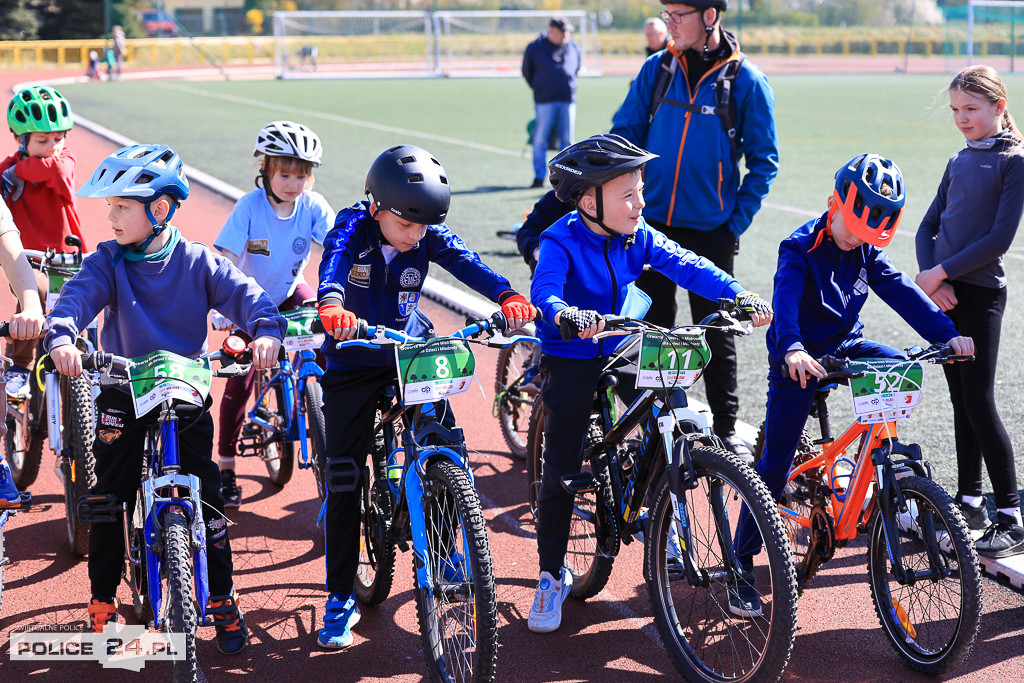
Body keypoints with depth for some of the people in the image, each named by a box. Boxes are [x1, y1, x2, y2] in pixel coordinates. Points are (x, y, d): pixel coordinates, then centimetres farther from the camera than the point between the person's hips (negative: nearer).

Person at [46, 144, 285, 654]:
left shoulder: (198, 263, -5)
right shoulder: (108, 262, -4)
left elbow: (242, 293, -15)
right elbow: (79, 294, -21)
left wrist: (265, 330, -37)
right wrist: (61, 336, -42)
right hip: (123, 395, 1)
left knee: (206, 499, 0)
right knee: (110, 501, 4)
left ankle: (221, 599, 15)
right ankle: (103, 600, 20)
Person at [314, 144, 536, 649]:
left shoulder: (428, 237, -10)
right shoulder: (353, 228, -18)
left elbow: (465, 263, -27)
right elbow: (334, 262, -38)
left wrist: (507, 296, -48)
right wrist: (332, 306, -61)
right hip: (353, 365, -2)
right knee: (343, 477, -3)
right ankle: (340, 597, 7)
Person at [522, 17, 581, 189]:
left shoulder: (573, 47, 8)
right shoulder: (535, 48, -1)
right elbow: (527, 72, 10)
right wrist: (539, 89, 11)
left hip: (568, 99, 3)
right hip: (544, 101, -3)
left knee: (567, 140, 5)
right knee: (540, 140, -2)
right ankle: (539, 177, 4)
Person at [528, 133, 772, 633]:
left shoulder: (637, 237, -6)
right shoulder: (561, 241, -20)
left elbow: (687, 267, -10)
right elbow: (544, 291, -35)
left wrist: (739, 295, -24)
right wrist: (567, 316, -58)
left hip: (625, 351, 4)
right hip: (569, 361, -4)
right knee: (561, 470, -2)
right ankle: (552, 576, 13)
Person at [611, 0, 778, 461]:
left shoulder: (746, 81, -5)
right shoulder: (657, 70, 2)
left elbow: (763, 161, 0)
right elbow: (624, 135, 8)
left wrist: (736, 223, -5)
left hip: (711, 231, -2)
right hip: (652, 223, 3)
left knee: (716, 332, 5)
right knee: (652, 325, 9)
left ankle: (725, 429, 17)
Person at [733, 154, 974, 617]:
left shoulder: (867, 252, 2)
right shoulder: (800, 248, -16)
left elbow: (901, 291, -5)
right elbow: (785, 298, -32)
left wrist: (946, 333, -19)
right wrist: (791, 349, -51)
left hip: (846, 347, 6)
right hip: (799, 360, -6)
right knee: (775, 461, -9)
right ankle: (741, 562, -3)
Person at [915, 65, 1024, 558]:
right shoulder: (959, 161, 14)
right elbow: (928, 226, 12)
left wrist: (941, 272, -14)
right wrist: (930, 277, -6)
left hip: (980, 292, -6)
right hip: (943, 292, 6)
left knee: (979, 401, -9)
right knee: (961, 398, 11)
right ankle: (970, 501, 20)